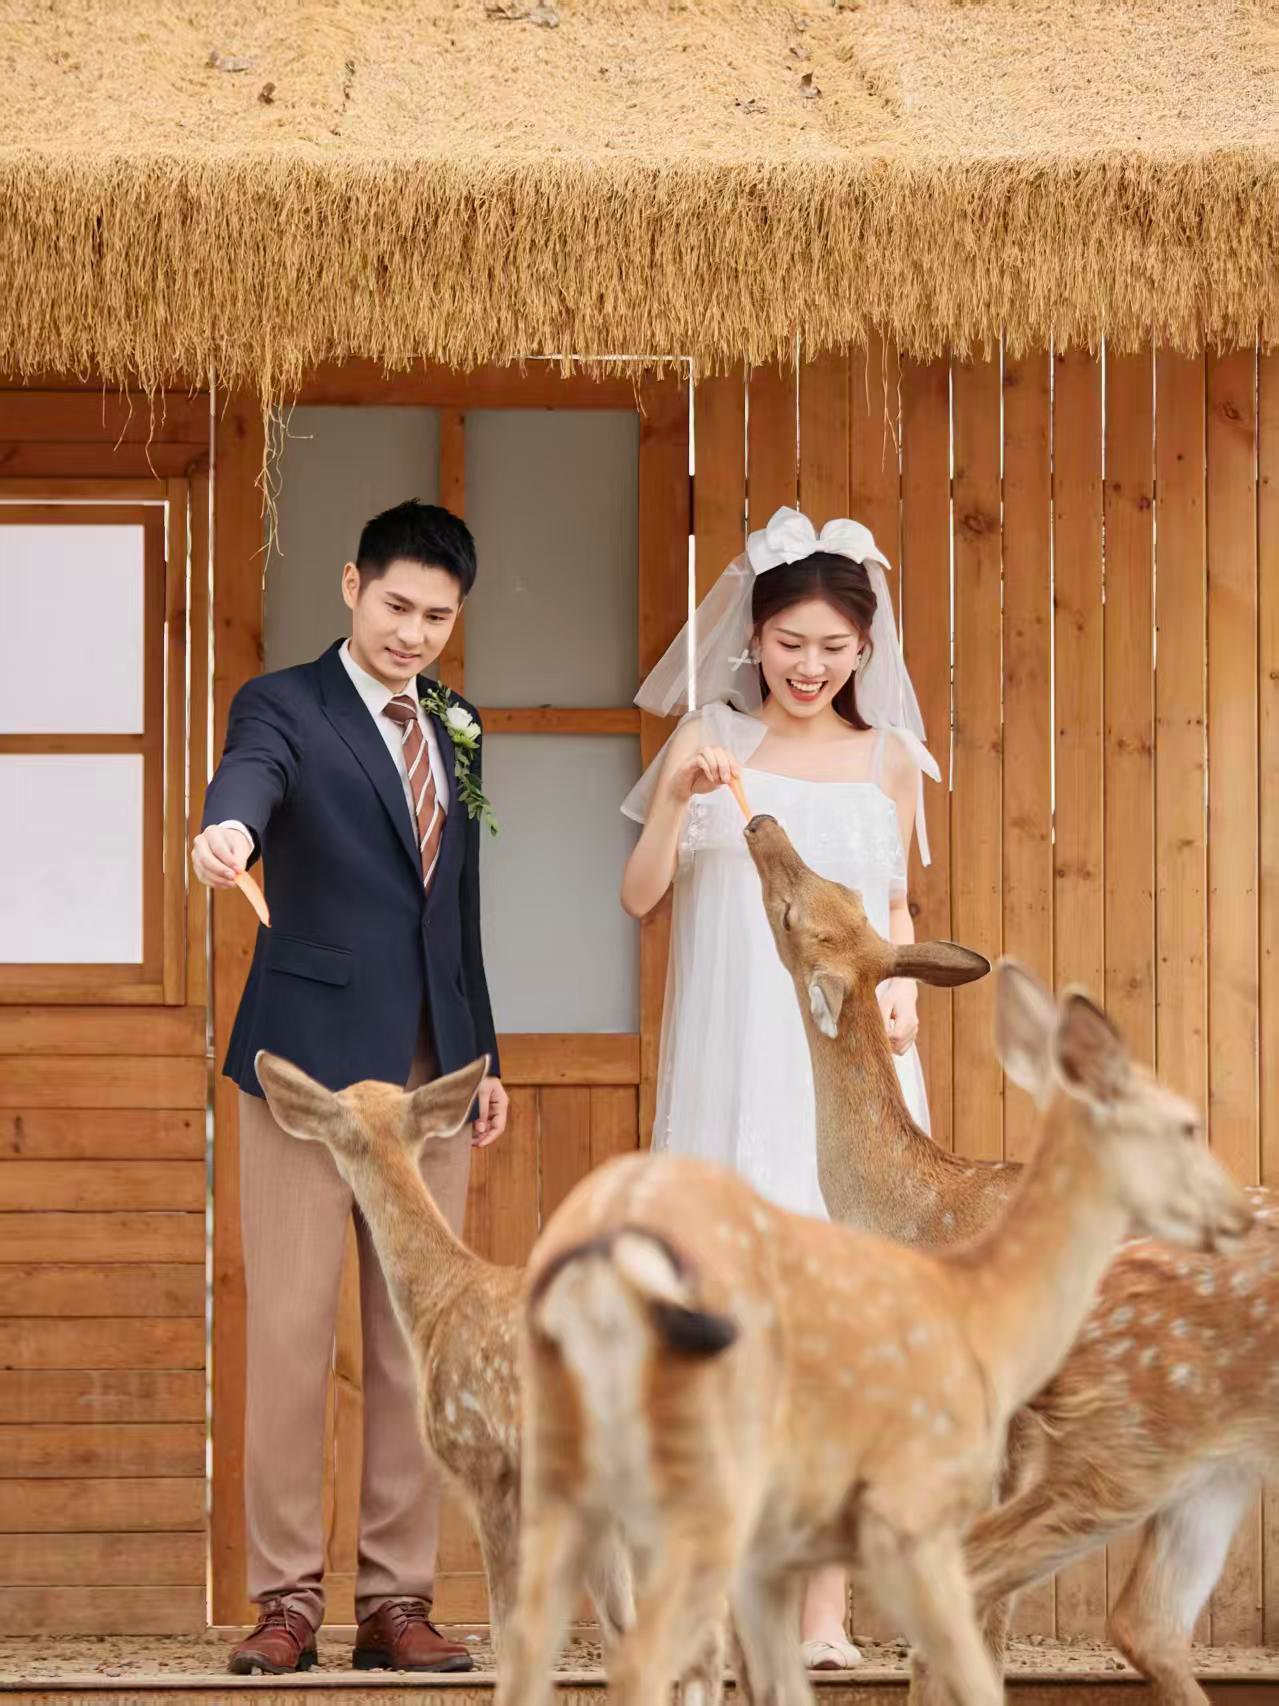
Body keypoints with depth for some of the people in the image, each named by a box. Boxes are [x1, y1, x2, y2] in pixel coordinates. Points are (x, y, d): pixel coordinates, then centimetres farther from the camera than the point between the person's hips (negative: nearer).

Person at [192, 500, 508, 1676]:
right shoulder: (285, 706, -3)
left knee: (415, 1342, 5)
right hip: (312, 1059, -5)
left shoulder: (454, 728, 16)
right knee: (290, 1332, -4)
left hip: (433, 1070, 5)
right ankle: (288, 1599, 3)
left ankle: (398, 1601, 10)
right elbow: (250, 774, -26)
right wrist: (230, 829, -49)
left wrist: (484, 1054, 17)